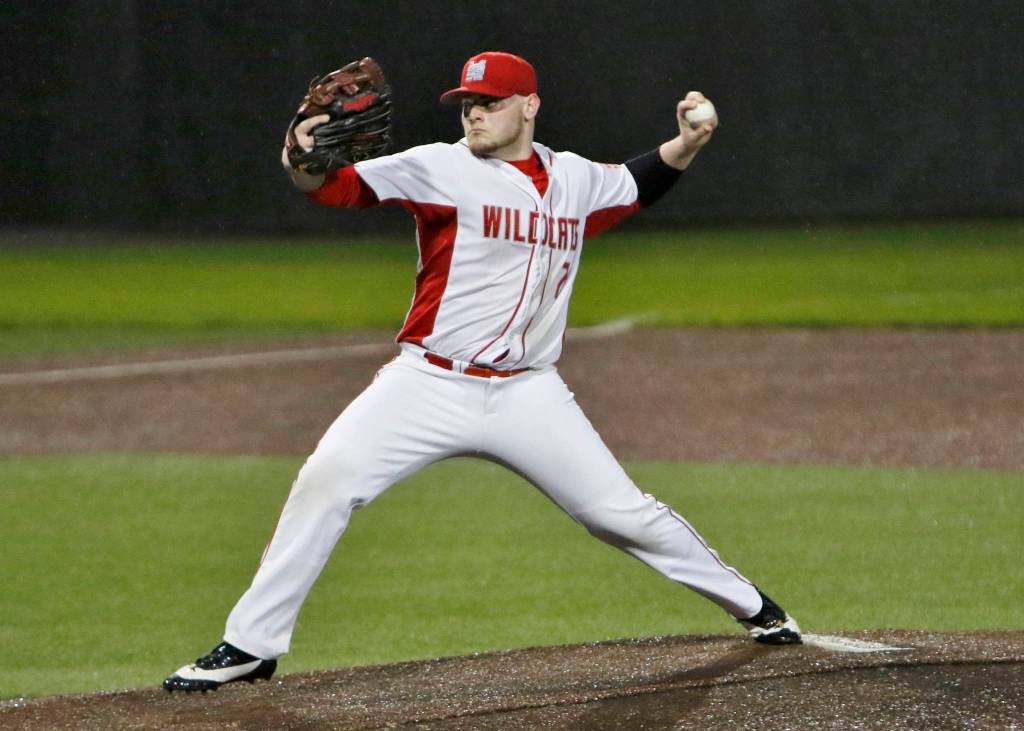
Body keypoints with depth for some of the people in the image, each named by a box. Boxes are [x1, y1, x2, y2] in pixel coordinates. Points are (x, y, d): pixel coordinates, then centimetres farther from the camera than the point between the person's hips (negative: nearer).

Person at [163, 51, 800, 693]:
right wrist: (306, 167, -40)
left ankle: (747, 602, 28)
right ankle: (250, 646, -9)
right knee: (327, 481, -18)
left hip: (528, 395, 2)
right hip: (431, 388, -2)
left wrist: (686, 144, 10)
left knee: (622, 512, 4)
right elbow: (346, 186, -19)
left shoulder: (574, 179, 7)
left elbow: (638, 186, 28)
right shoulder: (442, 169, -6)